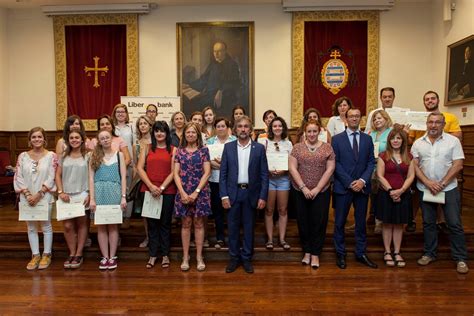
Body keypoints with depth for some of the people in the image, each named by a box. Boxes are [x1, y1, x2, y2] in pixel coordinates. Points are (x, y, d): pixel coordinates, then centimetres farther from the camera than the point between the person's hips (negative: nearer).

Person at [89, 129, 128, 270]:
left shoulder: (119, 154, 7)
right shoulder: (95, 156, 8)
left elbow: (123, 177, 2)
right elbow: (91, 178, 3)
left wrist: (123, 197, -6)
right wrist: (92, 198, -5)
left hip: (114, 191, -1)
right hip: (99, 192, 1)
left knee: (113, 225, 2)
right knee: (101, 226, 3)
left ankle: (112, 257, 10)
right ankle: (104, 257, 11)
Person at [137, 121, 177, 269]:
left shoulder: (173, 150, 5)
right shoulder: (147, 148, 9)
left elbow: (173, 172, -2)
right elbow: (140, 168, 1)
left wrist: (162, 187, -12)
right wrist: (151, 186, -11)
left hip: (167, 191, -1)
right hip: (149, 190, 1)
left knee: (165, 223, 7)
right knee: (152, 223, 7)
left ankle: (165, 255, 18)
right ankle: (152, 255, 17)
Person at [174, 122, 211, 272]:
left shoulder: (204, 150, 2)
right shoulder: (179, 151, 7)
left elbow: (206, 173, -4)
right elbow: (176, 174, 2)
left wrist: (196, 192, -11)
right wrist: (183, 193, -9)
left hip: (200, 191, -1)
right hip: (183, 192, 1)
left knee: (198, 223, 5)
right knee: (186, 224, 7)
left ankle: (199, 257, 14)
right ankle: (185, 257, 16)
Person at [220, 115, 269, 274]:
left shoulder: (259, 148, 0)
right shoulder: (228, 147, 3)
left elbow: (264, 174, -1)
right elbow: (223, 173, 1)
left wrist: (263, 197, -6)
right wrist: (224, 195, -5)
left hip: (251, 193, 0)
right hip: (233, 193, 1)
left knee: (249, 227, 9)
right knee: (232, 227, 8)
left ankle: (246, 258, 24)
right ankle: (234, 258, 23)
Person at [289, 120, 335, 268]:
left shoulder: (327, 148, 1)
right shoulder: (297, 147, 2)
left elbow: (330, 170, -3)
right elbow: (292, 168, -3)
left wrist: (317, 189, -10)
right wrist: (303, 187, -12)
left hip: (321, 192, -1)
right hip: (301, 192, 1)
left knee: (319, 223, 4)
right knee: (303, 222, 8)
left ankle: (315, 254, 18)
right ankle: (307, 252, 24)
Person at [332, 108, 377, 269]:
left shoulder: (367, 139, 9)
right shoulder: (337, 139, 1)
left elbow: (371, 162, 4)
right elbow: (336, 164, -5)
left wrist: (362, 180, -11)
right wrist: (350, 183, -13)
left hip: (362, 187, 3)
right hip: (343, 187, -2)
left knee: (361, 222, 11)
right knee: (340, 222, 5)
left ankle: (361, 253, 23)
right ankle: (340, 254, 17)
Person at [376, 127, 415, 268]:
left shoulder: (408, 157, 6)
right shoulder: (383, 156, -2)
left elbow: (411, 176, 0)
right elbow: (380, 176, -7)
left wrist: (400, 190, -14)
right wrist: (390, 190, -16)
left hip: (403, 195, 3)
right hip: (386, 194, -2)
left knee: (399, 224, 9)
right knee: (387, 224, 5)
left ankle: (397, 253, 19)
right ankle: (387, 252, 16)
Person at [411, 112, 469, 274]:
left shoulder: (453, 141, -3)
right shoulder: (418, 143, 4)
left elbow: (458, 165, -7)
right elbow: (415, 166, 1)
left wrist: (441, 184, -13)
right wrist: (428, 182, -12)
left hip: (449, 189, -2)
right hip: (425, 189, 2)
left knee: (455, 224, 1)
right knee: (428, 223, 11)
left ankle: (460, 258, 12)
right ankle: (429, 254, 23)